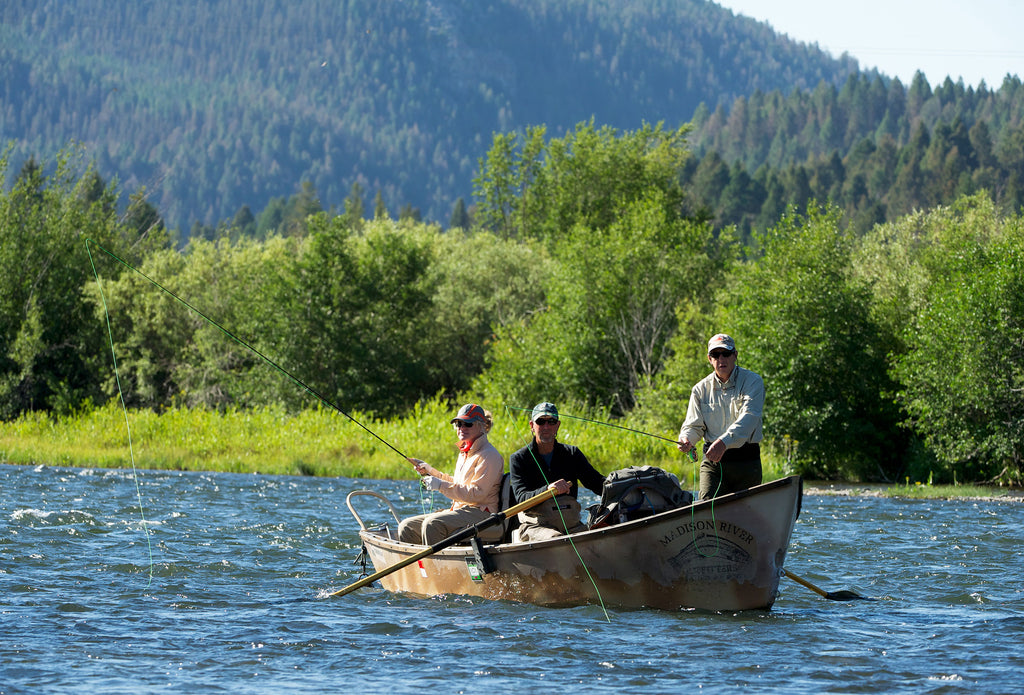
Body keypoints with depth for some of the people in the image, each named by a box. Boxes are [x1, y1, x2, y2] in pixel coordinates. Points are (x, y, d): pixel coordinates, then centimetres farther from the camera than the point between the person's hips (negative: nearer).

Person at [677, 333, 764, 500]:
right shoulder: (701, 389, 8)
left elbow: (749, 418, -19)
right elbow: (694, 425, 8)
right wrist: (686, 439, -19)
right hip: (713, 461, 1)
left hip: (746, 461, -1)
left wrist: (724, 441, -36)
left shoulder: (752, 381, -4)